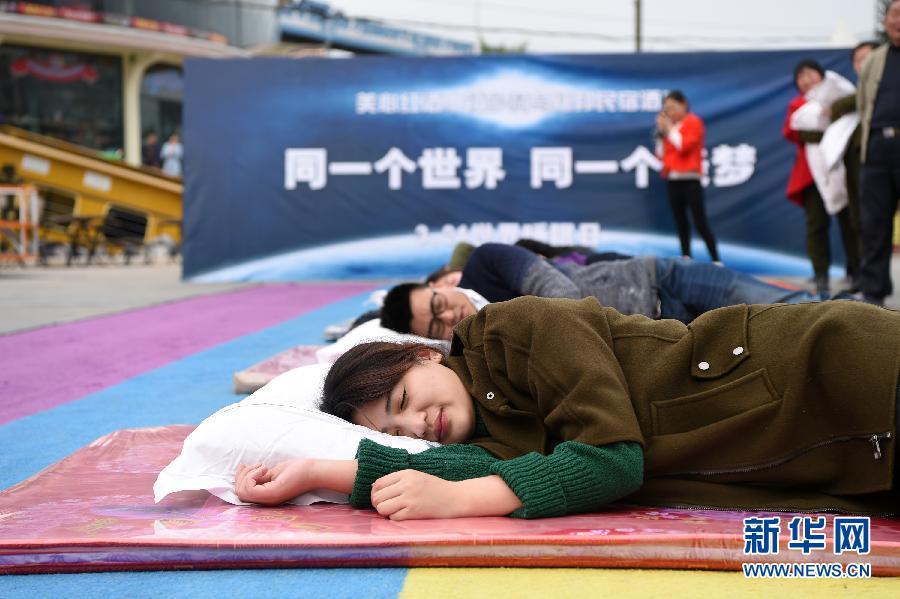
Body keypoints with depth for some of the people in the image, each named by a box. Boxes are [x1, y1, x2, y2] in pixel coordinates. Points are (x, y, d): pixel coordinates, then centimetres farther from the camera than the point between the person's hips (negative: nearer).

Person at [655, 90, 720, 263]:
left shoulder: (693, 122, -3)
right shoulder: (669, 126, 15)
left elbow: (684, 145, -16)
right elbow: (661, 154, 14)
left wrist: (670, 129, -10)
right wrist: (661, 132, 4)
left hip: (690, 179, -6)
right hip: (672, 180, 6)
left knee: (700, 222, -9)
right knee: (680, 222, 6)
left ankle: (716, 261, -6)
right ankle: (686, 259, 9)